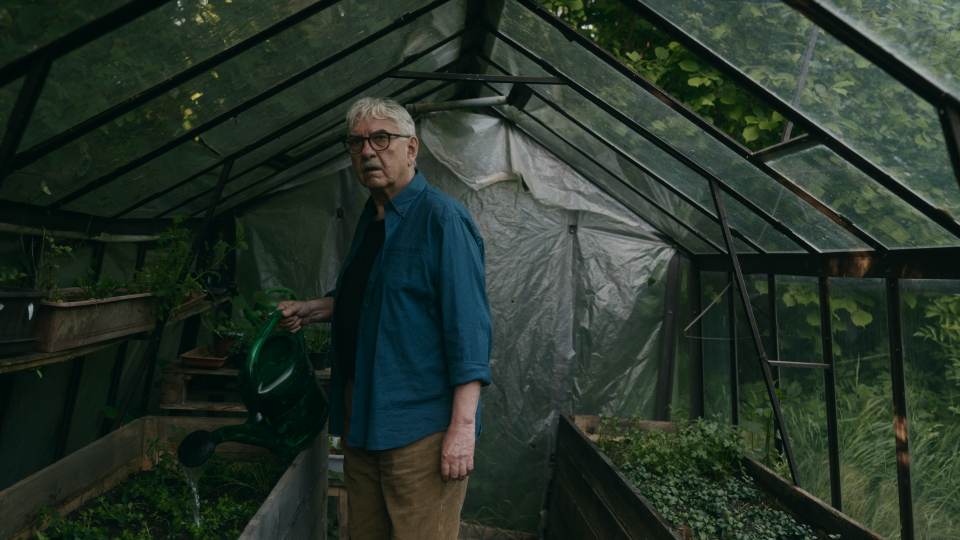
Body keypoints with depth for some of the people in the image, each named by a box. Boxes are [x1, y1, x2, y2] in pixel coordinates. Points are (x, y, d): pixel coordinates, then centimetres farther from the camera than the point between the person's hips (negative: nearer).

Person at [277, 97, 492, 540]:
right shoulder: (371, 218, 12)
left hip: (420, 426, -8)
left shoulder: (442, 218, -14)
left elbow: (468, 327, -19)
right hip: (363, 417, 8)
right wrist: (309, 310, 11)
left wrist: (463, 425, -23)